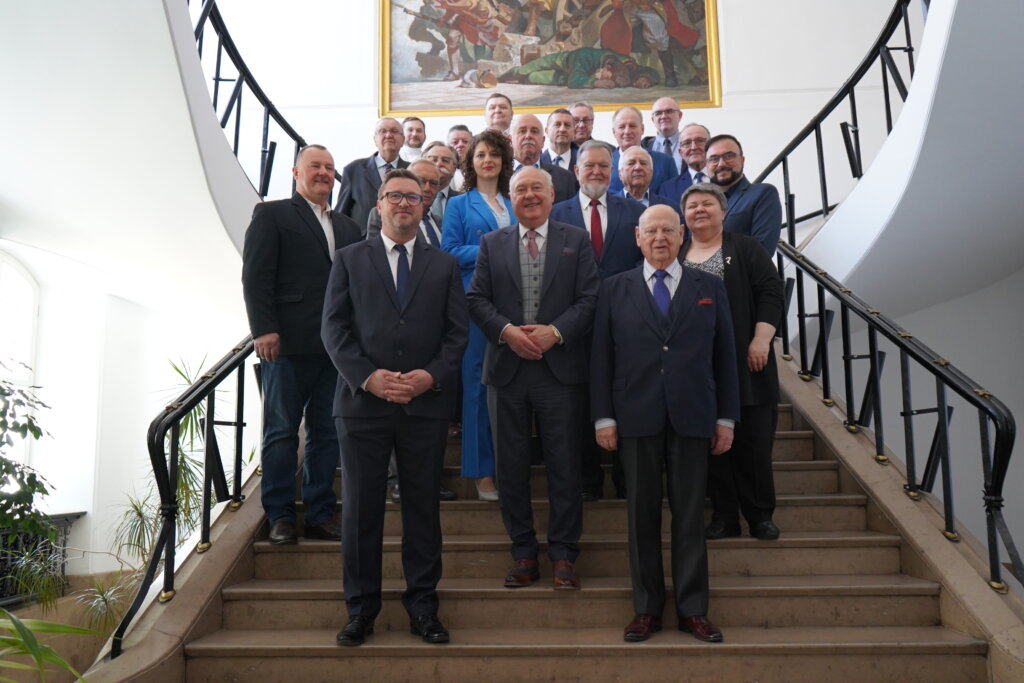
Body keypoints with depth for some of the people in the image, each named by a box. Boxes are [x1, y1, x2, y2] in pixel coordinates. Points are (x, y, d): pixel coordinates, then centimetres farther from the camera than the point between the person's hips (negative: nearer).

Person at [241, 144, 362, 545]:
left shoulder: (347, 227, 21)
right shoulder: (272, 214, 6)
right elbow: (255, 275, -4)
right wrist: (263, 329, -14)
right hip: (288, 343, -5)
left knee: (327, 433, 7)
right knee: (281, 432, 3)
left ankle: (319, 515, 17)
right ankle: (280, 517, 12)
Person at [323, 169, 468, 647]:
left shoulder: (444, 265, 13)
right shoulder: (349, 259, 10)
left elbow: (457, 331, 6)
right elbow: (334, 328, 2)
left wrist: (431, 375, -11)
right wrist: (368, 376, -11)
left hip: (427, 403, 1)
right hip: (362, 399, 0)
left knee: (423, 506, 7)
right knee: (360, 509, 5)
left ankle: (422, 605, 19)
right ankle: (361, 608, 19)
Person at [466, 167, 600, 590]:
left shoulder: (576, 241, 7)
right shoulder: (492, 243, 11)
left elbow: (589, 298, -1)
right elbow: (476, 298, 4)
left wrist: (555, 332, -15)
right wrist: (506, 331, -12)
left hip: (561, 369, -1)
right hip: (507, 369, 2)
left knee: (564, 465, 2)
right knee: (511, 467, 7)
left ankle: (563, 555, 14)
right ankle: (523, 553, 20)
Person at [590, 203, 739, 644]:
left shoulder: (710, 288, 10)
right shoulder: (615, 289, 8)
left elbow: (724, 355, 9)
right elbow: (600, 356, 4)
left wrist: (726, 418, 4)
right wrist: (603, 417, -2)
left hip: (692, 418, 1)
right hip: (636, 418, 0)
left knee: (690, 515, 6)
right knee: (642, 515, 6)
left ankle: (692, 609, 17)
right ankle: (647, 608, 17)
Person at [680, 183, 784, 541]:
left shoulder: (745, 248, 8)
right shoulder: (674, 255, 14)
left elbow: (770, 291, 0)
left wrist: (761, 340, -11)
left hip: (744, 363, -2)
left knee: (753, 438, 0)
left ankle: (760, 515, 12)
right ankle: (724, 515, 13)